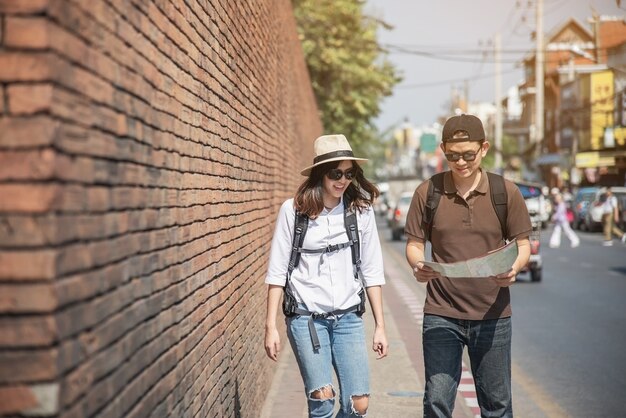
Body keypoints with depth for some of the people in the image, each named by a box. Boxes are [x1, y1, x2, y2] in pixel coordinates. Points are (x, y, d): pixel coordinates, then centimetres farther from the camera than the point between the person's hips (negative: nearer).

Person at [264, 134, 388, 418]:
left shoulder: (361, 211, 2)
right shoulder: (293, 210, -5)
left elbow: (371, 272, 7)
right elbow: (277, 271, -1)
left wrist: (380, 326, 6)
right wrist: (271, 326, -3)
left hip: (348, 317, 3)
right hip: (306, 316, -2)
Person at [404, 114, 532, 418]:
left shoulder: (506, 192, -1)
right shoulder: (427, 193, -1)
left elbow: (522, 245, 4)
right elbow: (414, 244, 5)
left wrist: (514, 268, -18)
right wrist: (417, 265, -18)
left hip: (492, 315, 1)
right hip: (441, 314, 0)